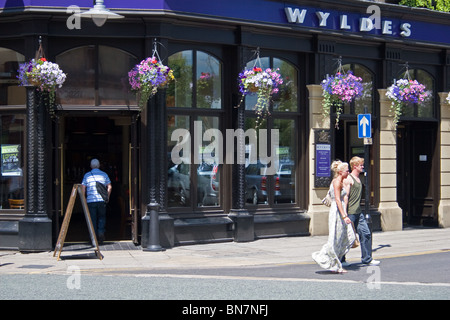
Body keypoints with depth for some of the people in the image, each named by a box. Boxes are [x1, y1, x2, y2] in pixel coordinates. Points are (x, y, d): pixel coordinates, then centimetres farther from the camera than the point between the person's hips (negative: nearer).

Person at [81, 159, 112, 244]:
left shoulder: (87, 175, 4)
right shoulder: (104, 175, 6)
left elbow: (83, 188, 1)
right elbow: (109, 187, 4)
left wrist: (83, 199, 11)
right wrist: (107, 197, 13)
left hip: (91, 201, -1)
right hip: (102, 200, 1)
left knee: (93, 219, 4)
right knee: (102, 217, 13)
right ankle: (101, 232, -6)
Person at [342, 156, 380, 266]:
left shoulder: (358, 179, 16)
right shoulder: (348, 179, -11)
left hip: (358, 212, 8)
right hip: (350, 213, -8)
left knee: (366, 233, 3)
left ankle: (367, 258, 9)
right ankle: (341, 260, 10)